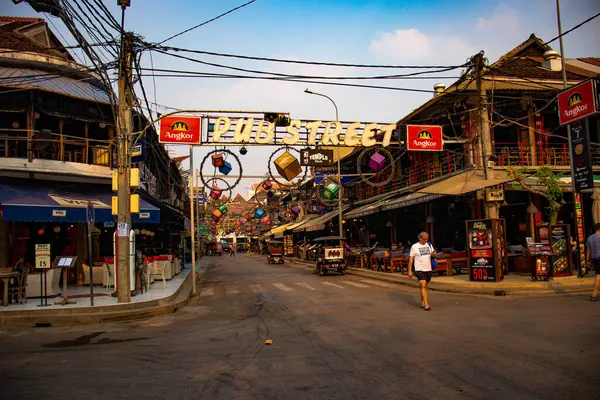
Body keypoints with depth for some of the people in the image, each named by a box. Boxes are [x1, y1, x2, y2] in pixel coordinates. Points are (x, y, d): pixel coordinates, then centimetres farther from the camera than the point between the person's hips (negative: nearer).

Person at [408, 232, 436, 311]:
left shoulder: (429, 245, 10)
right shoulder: (415, 246, -3)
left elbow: (434, 255, 12)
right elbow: (411, 259, -3)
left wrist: (433, 254, -14)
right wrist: (410, 271, -8)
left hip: (428, 269, 5)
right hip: (419, 269, -5)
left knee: (425, 287, 11)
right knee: (423, 286, -15)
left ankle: (422, 303, 23)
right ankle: (426, 305, -19)